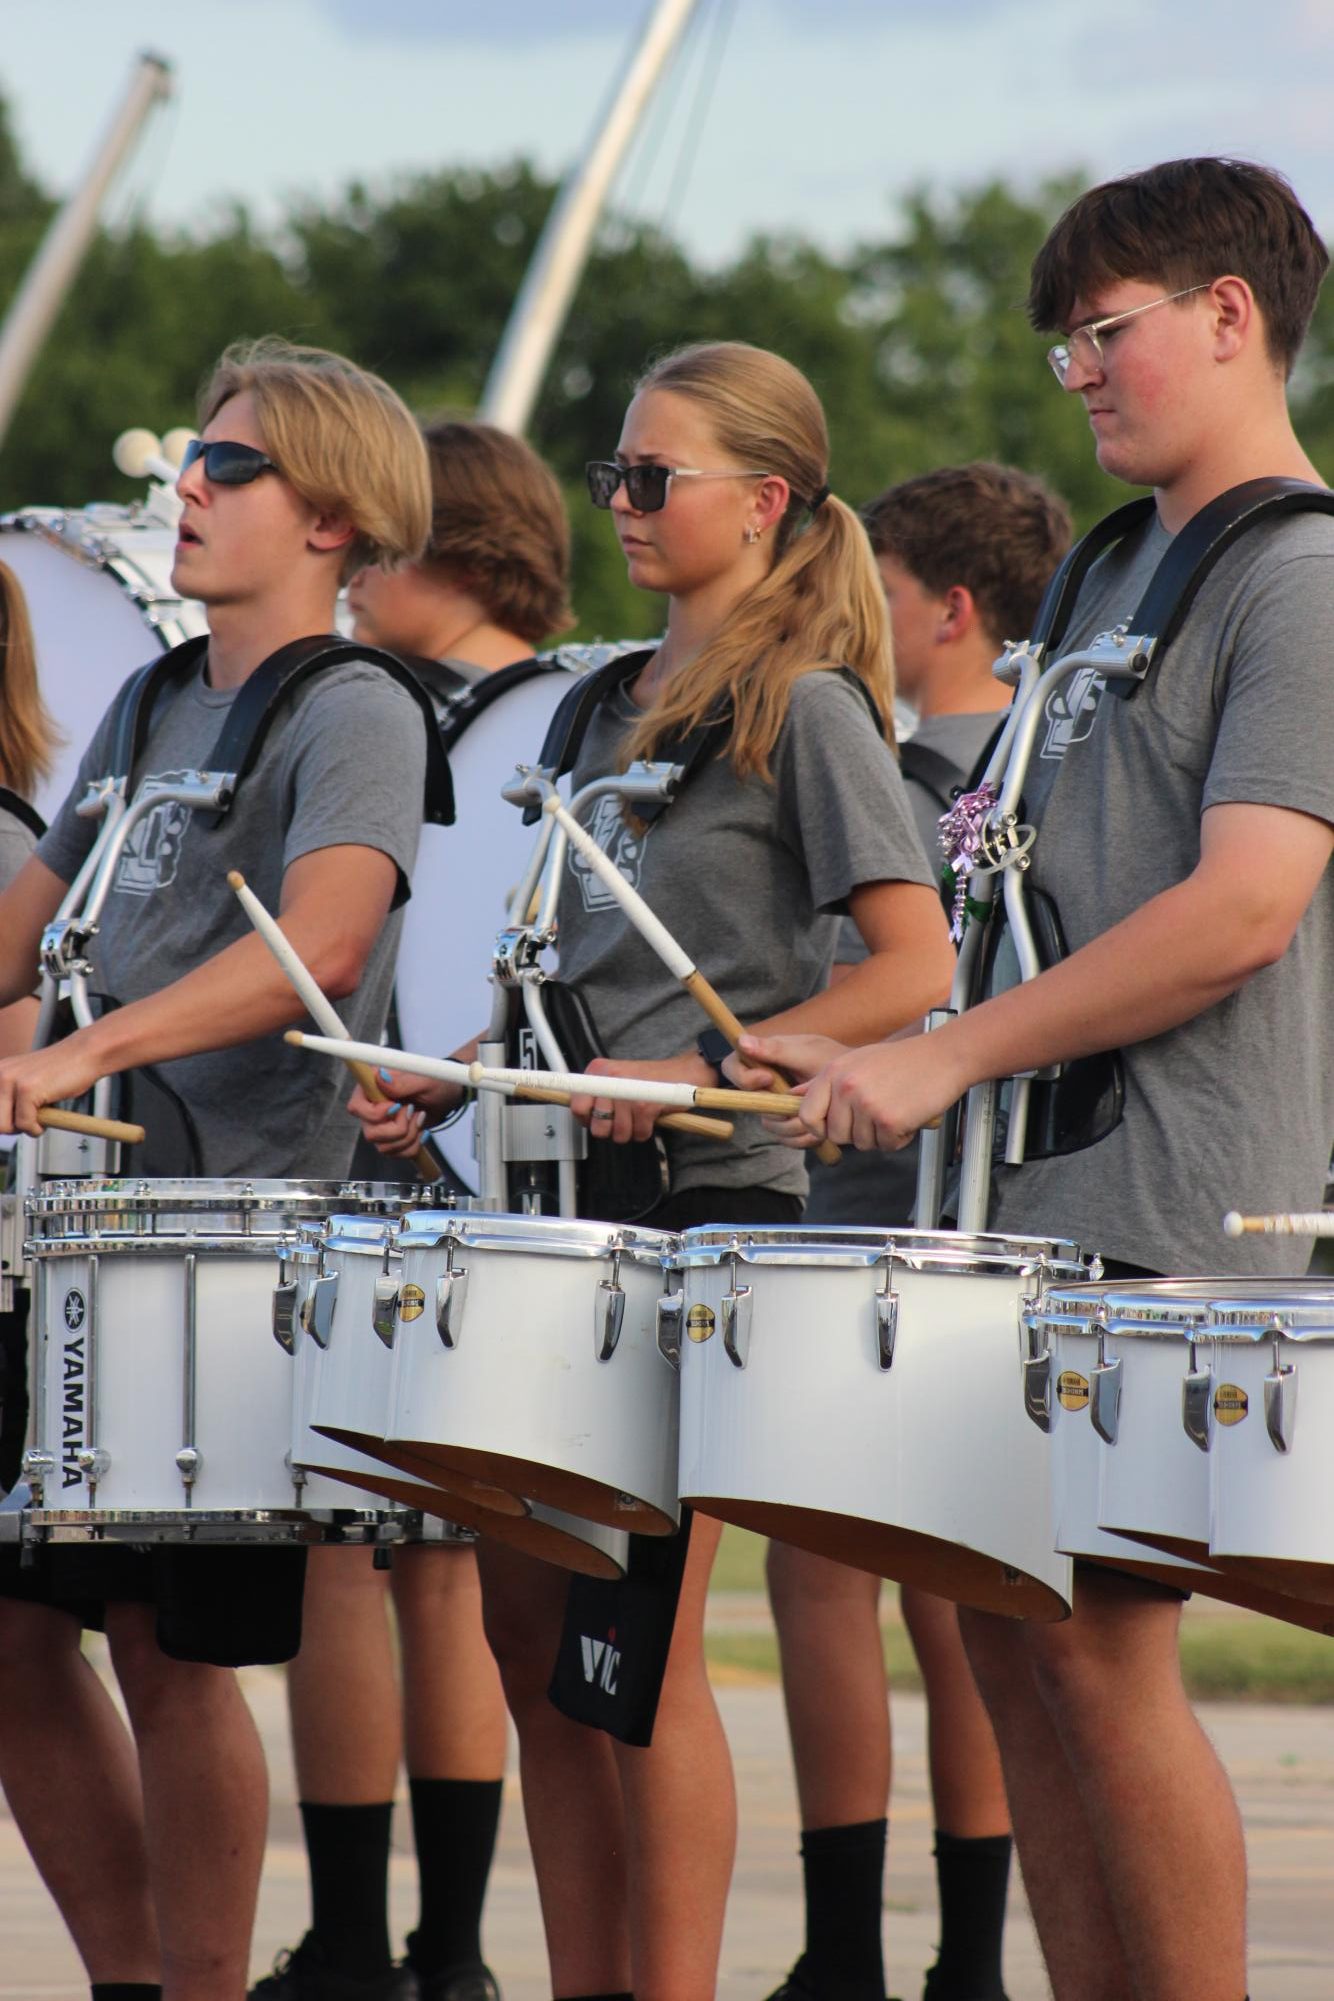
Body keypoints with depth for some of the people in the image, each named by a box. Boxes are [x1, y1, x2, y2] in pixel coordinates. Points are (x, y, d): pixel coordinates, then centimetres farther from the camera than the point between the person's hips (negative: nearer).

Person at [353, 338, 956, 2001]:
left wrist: (706, 1069, -21)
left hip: (708, 1202, -8)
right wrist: (446, 1083, 9)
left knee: (636, 1650, -7)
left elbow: (913, 969, -14)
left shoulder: (805, 706, -6)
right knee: (533, 1631, 6)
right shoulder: (613, 707, 17)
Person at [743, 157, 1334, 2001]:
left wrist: (944, 1060, -18)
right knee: (1002, 1624, 5)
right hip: (1037, 1184, 9)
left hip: (1171, 1206, -9)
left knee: (1094, 1638, -10)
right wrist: (895, 1057, 12)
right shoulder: (1118, 575, 19)